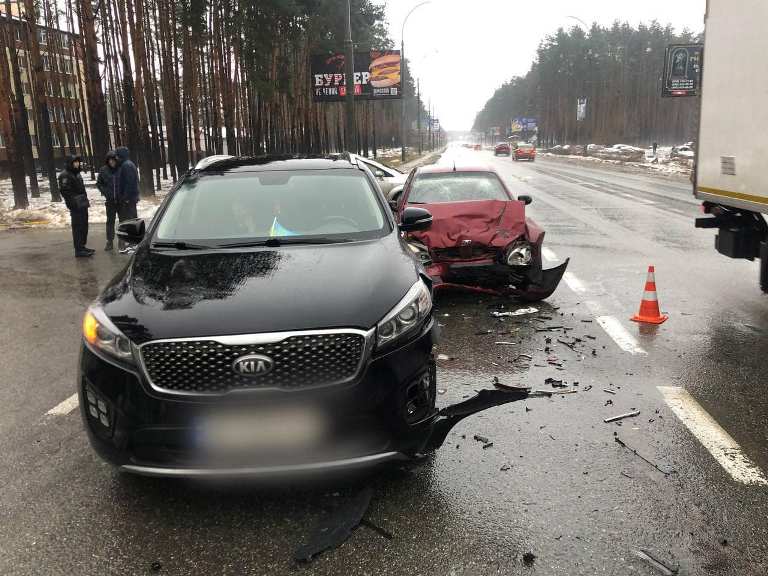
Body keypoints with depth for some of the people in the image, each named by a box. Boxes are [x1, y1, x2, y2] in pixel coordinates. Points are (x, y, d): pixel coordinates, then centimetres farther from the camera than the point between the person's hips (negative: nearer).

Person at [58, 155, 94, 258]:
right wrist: (73, 204, -21)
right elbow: (65, 191, -18)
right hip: (76, 206, -9)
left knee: (84, 226, 15)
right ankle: (78, 250, -4)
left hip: (83, 205, 9)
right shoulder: (65, 176, -12)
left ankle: (82, 246, 26)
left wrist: (86, 201, 19)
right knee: (78, 228, -7)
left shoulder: (76, 173, 18)